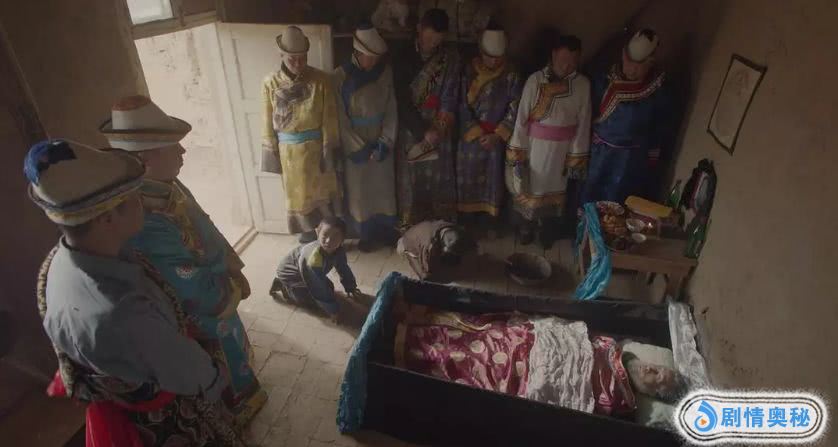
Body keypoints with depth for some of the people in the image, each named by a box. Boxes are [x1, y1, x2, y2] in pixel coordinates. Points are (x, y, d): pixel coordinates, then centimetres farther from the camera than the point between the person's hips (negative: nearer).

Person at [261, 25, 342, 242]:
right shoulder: (270, 84, -7)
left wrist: (328, 150, -8)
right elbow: (268, 123, -2)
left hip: (316, 147, -1)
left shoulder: (321, 80, -11)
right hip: (289, 151, 1)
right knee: (298, 195, 16)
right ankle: (307, 233, 37)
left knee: (323, 192, 13)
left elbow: (329, 119, -7)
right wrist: (271, 153, -1)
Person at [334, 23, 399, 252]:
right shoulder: (341, 76, -14)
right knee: (359, 190, 10)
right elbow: (340, 118, -12)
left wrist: (385, 142, -10)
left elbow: (391, 110, -2)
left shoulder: (385, 71, -4)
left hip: (381, 144, 3)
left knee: (384, 188, 14)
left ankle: (385, 229, 35)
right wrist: (360, 148, -14)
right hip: (354, 146, -3)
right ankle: (365, 234, 29)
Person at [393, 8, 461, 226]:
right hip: (412, 130, 0)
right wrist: (424, 132, -11)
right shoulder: (404, 60, -1)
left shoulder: (450, 57, 3)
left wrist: (439, 128, -12)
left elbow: (450, 94, -2)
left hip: (440, 131, 1)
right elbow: (403, 102, -5)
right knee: (412, 182, 2)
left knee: (440, 180, 3)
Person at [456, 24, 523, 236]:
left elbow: (514, 109, -6)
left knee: (493, 175, 9)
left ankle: (489, 214, 25)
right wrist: (476, 132, -11)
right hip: (470, 134, 0)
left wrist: (497, 134, -12)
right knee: (468, 174, 9)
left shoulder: (511, 76, -6)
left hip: (497, 135, 0)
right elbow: (463, 105, -7)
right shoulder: (469, 72, -6)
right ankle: (467, 215, 25)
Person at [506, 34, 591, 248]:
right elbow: (521, 118, -12)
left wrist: (576, 158, -3)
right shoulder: (535, 80, -14)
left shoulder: (583, 84, -9)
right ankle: (526, 225, 40)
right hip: (535, 146, -1)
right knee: (528, 187, 14)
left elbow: (583, 124, -4)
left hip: (563, 150, 2)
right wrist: (517, 154, -12)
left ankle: (546, 228, 44)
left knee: (554, 189, 19)